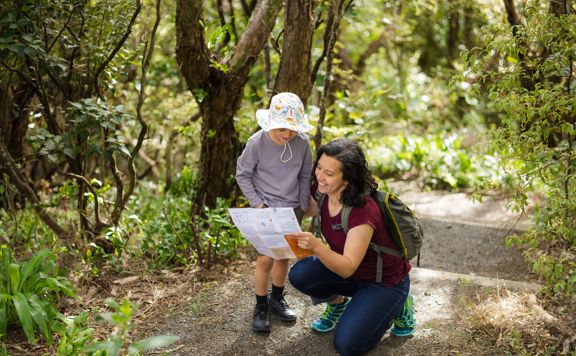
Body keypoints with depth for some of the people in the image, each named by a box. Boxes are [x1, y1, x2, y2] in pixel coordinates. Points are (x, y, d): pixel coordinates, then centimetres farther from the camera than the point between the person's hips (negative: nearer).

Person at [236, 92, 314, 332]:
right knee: (266, 259, -7)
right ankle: (261, 307, 13)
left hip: (292, 209, 3)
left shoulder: (303, 142, -10)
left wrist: (303, 205, 5)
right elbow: (242, 174, -5)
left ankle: (277, 299, 35)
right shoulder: (257, 143, -18)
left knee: (284, 256, 15)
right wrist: (257, 203, -10)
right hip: (266, 208, -3)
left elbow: (305, 175, 5)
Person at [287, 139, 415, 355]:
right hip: (353, 275, 6)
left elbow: (347, 268, -33)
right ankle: (337, 302, 11)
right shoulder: (322, 192, -14)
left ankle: (396, 307, 8)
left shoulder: (363, 210, -34)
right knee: (299, 275, -20)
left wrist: (317, 247, -49)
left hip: (385, 282, -6)